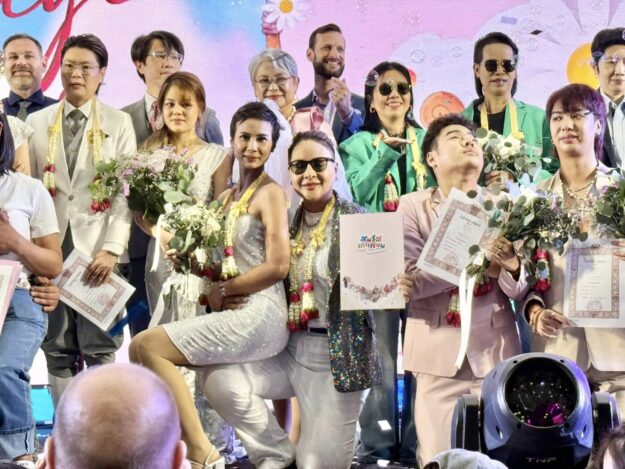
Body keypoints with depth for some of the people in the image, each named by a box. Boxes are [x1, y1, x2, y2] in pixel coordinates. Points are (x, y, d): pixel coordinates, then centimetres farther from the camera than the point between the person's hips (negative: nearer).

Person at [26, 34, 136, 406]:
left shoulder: (119, 123, 5)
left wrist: (112, 249, -12)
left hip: (99, 247, -2)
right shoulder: (37, 122, 11)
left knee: (100, 349, 1)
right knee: (58, 349, 6)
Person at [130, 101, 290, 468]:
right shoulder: (228, 197, 18)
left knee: (146, 346, -14)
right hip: (233, 315, 8)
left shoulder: (270, 192, -5)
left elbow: (278, 266, -14)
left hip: (258, 315, -8)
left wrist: (222, 291, -7)